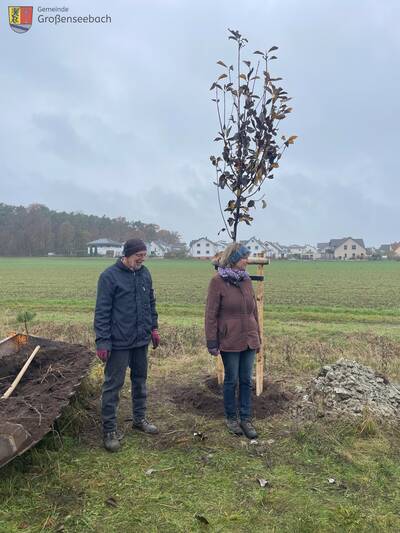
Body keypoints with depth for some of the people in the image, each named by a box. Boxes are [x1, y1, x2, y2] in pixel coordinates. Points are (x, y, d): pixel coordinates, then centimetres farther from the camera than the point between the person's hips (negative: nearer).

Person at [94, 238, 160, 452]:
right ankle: (109, 430, 16)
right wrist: (102, 341, -16)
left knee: (140, 380, 18)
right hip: (119, 342, -6)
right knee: (113, 384, 3)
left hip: (142, 340, 7)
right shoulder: (110, 276, -13)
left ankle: (140, 418, 36)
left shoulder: (145, 273, 6)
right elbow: (102, 311, -14)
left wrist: (154, 327, 13)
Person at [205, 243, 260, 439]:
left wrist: (257, 336, 14)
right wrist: (212, 342, -10)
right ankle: (231, 418, 29)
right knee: (231, 380, 10)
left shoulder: (246, 280, 5)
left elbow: (254, 310, 12)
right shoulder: (218, 281, -11)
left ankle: (246, 419, 26)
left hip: (249, 340, 5)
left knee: (246, 380, 11)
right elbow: (211, 314, -10)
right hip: (230, 341, -5)